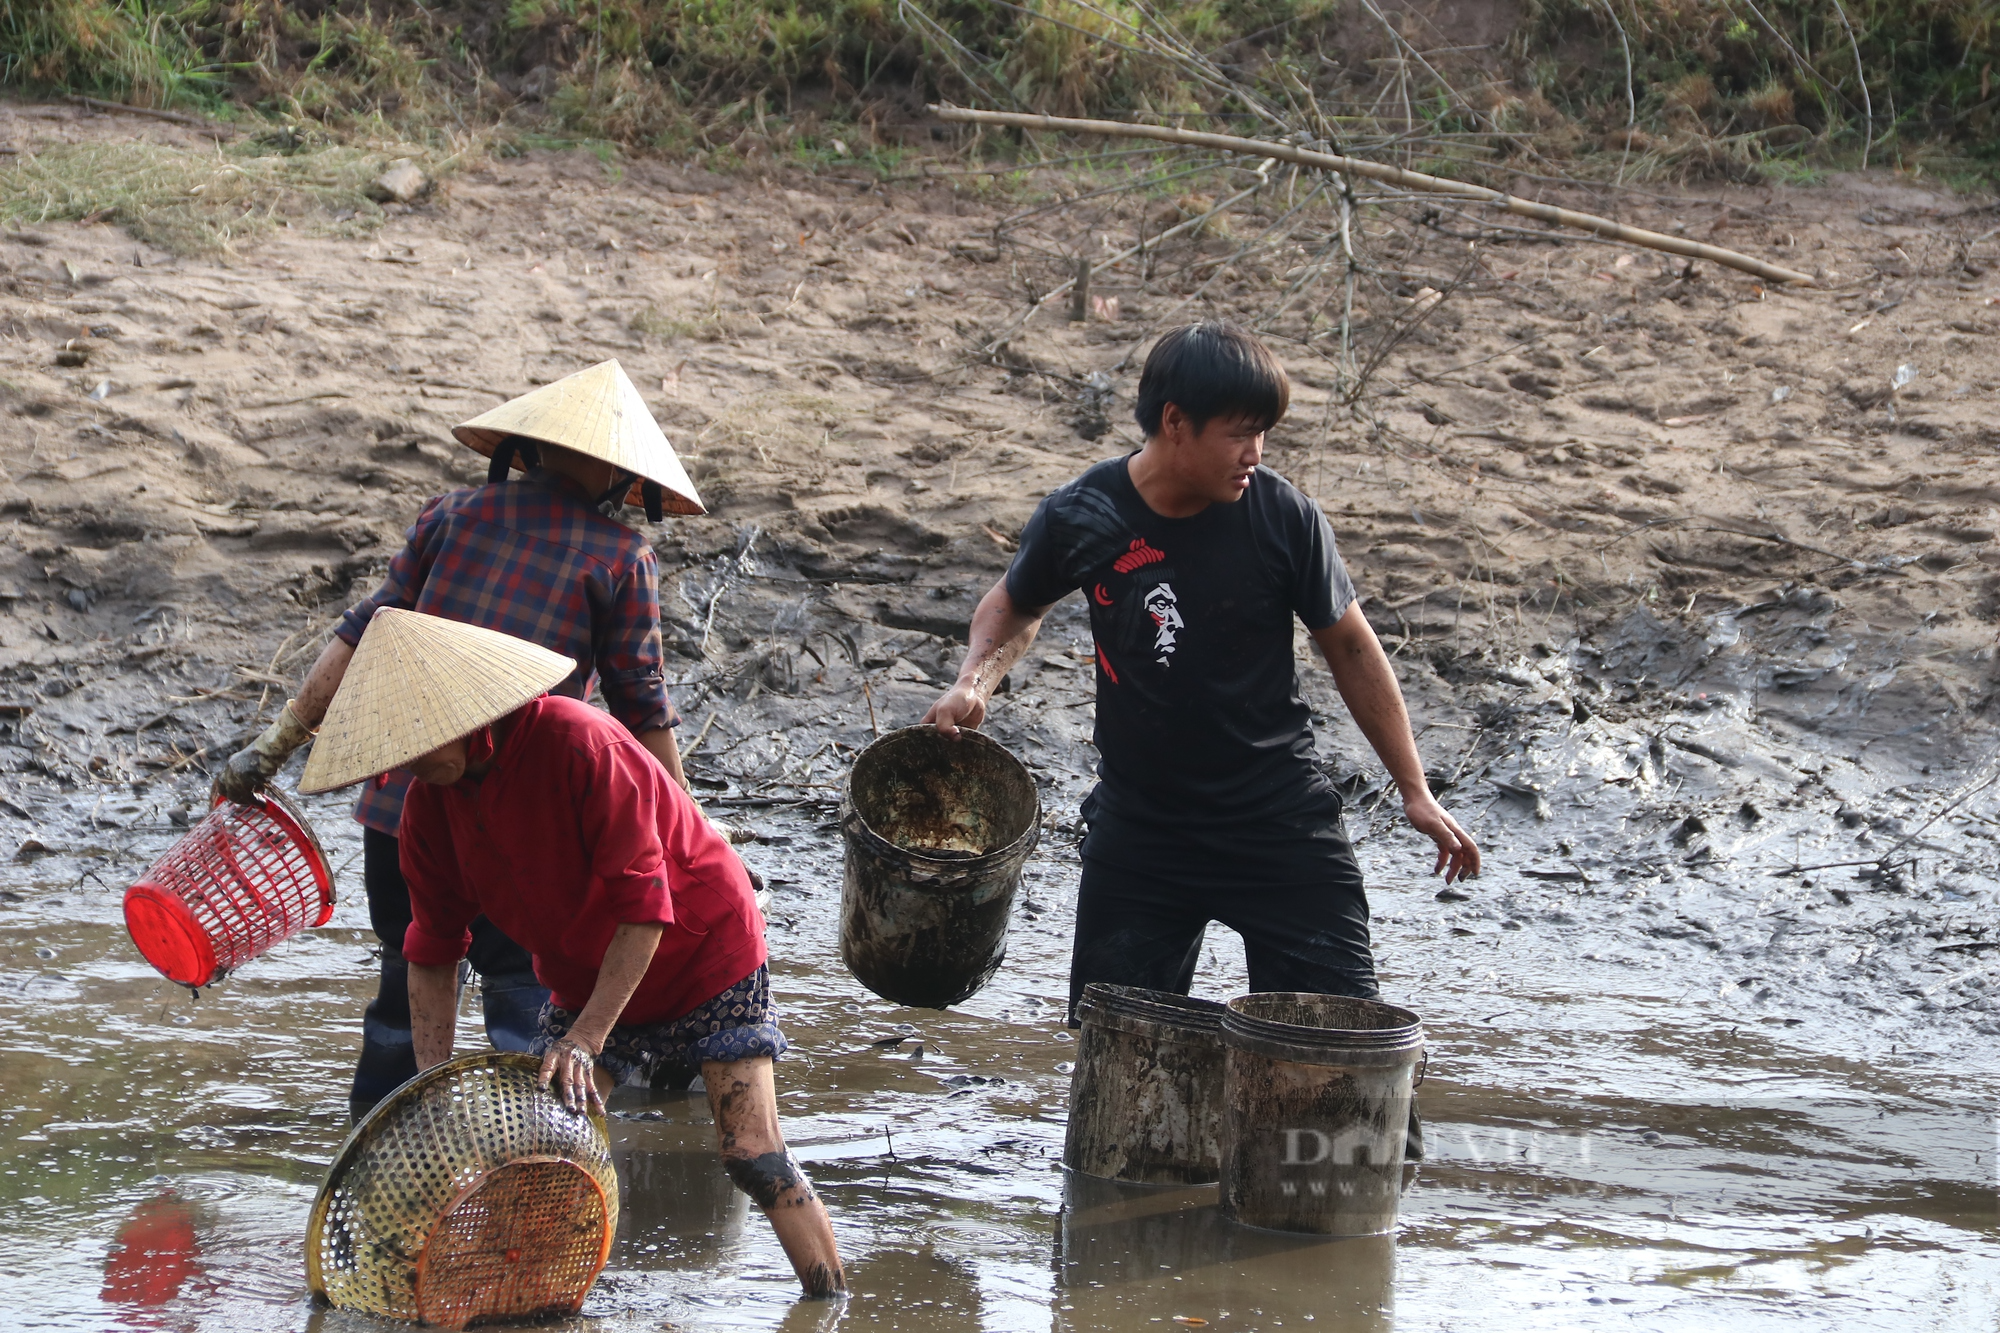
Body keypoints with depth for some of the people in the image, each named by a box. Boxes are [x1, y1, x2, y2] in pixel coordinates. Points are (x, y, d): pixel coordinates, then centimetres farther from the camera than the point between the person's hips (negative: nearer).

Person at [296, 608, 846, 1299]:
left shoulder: (576, 742, -30)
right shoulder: (430, 803, -10)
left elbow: (643, 903, -28)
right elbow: (432, 953, -1)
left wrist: (587, 1037, -28)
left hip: (703, 951, -6)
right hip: (583, 978, 6)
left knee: (753, 1157, -11)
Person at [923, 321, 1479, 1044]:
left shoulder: (1282, 515, -12)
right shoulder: (1079, 519, -10)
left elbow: (1349, 646, 0)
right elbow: (1015, 607, 12)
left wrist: (1415, 792, 1)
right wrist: (974, 681, -8)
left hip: (1281, 820, -1)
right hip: (1139, 823, 1)